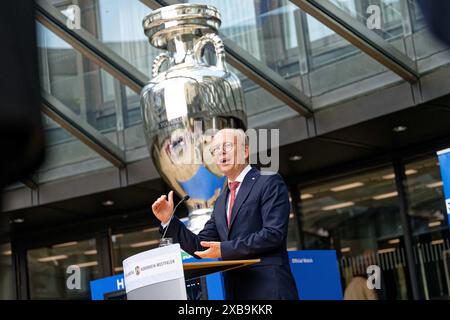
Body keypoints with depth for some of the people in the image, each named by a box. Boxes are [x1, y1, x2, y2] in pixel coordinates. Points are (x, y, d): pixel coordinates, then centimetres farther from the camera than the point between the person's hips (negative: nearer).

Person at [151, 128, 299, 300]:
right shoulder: (221, 202, 19)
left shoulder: (269, 182, -2)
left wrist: (224, 249, -14)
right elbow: (201, 247, 17)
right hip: (234, 291, 7)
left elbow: (274, 234, -13)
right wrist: (168, 221, 4)